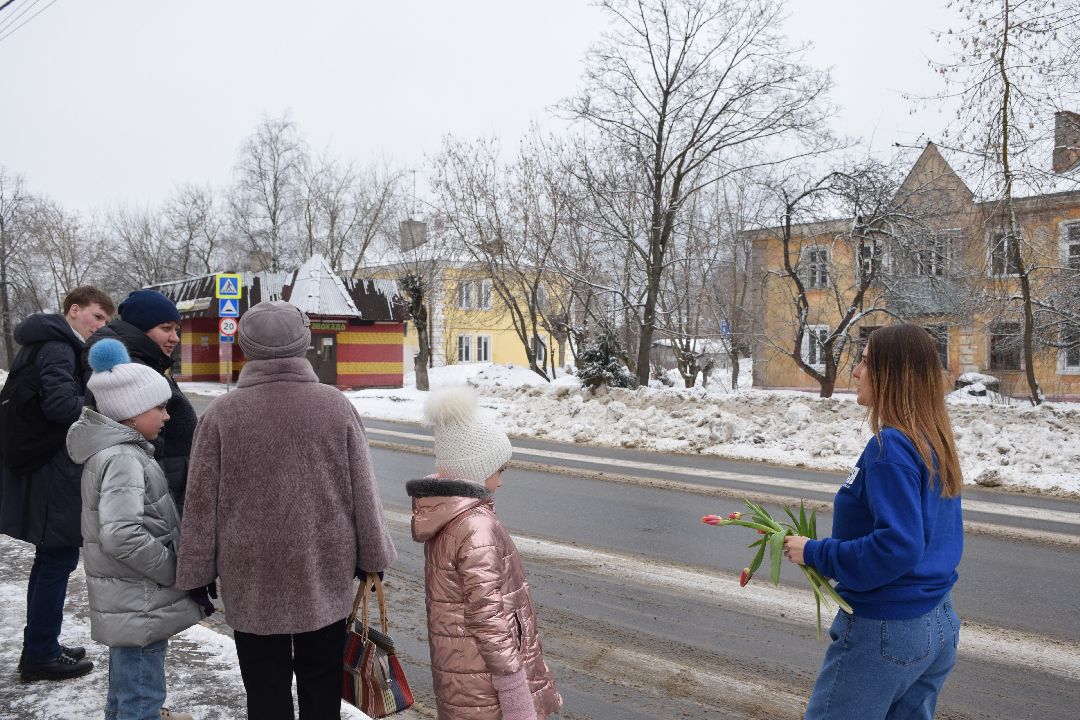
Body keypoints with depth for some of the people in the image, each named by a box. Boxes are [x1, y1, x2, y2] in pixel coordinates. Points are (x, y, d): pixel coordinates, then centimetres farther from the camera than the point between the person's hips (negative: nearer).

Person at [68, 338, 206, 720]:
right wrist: (173, 570, -23)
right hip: (139, 603, -11)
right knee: (142, 688, 0)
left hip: (128, 599, 11)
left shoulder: (116, 449, 8)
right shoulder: (122, 459, -24)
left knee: (127, 667, 30)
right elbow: (121, 534, -34)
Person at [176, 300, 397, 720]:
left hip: (252, 581, -1)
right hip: (325, 575, 1)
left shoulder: (222, 414, -8)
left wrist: (198, 574, 9)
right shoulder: (336, 406, -7)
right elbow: (364, 494, -2)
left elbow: (201, 504, -3)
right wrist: (373, 558, 10)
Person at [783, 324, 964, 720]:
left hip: (885, 631, -9)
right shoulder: (935, 442, 5)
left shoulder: (891, 446, -22)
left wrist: (815, 553, -17)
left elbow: (897, 547, -28)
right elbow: (935, 536, 13)